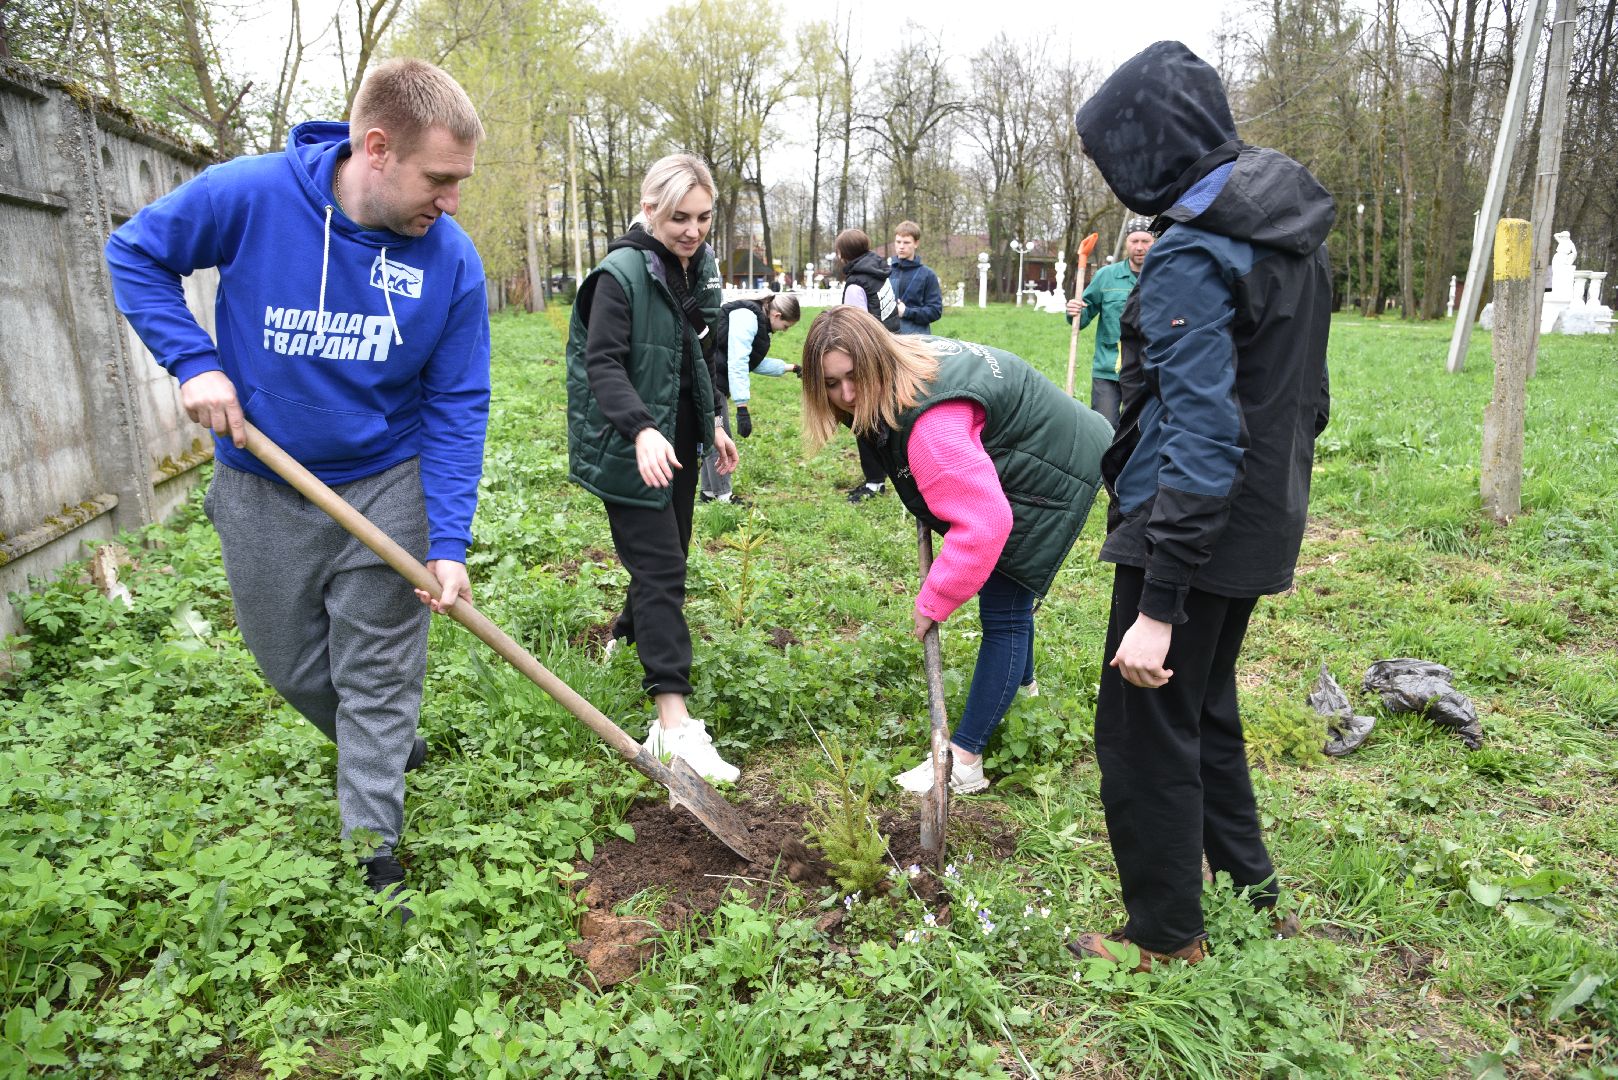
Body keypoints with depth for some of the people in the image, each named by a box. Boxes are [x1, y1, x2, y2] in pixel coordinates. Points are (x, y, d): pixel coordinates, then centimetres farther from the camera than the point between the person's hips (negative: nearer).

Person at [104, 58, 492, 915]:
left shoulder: (452, 260, -15)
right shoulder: (248, 195, -17)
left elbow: (457, 409, -11)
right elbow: (133, 253, 1)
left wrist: (449, 545, -17)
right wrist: (192, 361, -15)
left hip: (384, 491, -1)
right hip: (261, 489, 1)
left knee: (377, 682, 6)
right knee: (293, 667, 17)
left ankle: (372, 862, 22)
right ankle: (391, 752, 45)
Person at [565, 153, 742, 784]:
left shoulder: (699, 267, 9)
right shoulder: (621, 273, -17)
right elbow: (603, 363, -24)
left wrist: (714, 422, 18)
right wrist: (641, 429, -38)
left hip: (680, 440, 8)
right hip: (632, 446, -8)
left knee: (669, 555, 17)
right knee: (660, 567, -12)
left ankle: (627, 637, 44)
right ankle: (673, 722, -11)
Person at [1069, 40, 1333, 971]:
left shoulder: (1193, 258, -20)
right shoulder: (1296, 231, 8)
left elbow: (1201, 443, -26)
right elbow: (1308, 397, 15)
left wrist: (1157, 607, -26)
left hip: (1195, 532, -9)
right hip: (1265, 523, 9)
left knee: (1144, 729, 5)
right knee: (1204, 707, 24)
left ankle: (1168, 939, 21)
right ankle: (1247, 888, 39)